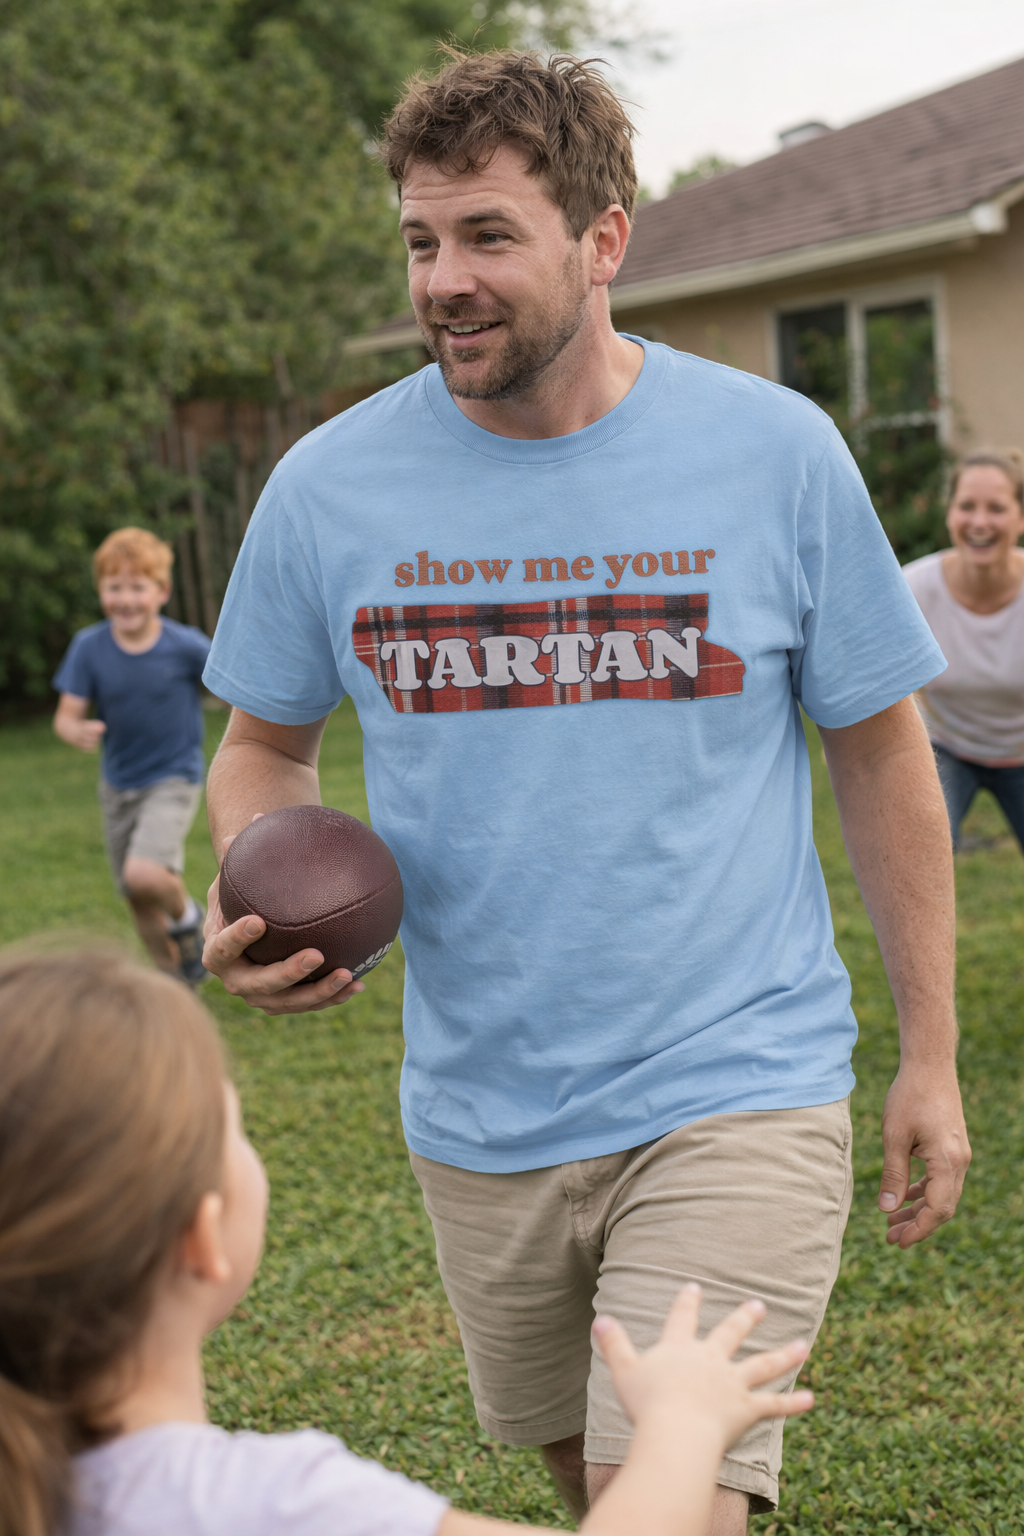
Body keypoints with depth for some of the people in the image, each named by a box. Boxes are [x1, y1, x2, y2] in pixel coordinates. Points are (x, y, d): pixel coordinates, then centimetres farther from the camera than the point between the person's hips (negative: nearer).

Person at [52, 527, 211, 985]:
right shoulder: (89, 647, -12)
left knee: (143, 874, -27)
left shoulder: (185, 646, -18)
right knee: (138, 900, 12)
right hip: (119, 784, 4)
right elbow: (66, 715, -12)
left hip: (174, 779, -4)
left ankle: (186, 913, 6)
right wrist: (77, 732, -34)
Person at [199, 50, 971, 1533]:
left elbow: (881, 749, 1)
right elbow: (265, 745, 9)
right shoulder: (330, 484, -5)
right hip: (480, 1116, 3)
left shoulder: (776, 452, -9)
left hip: (733, 1093, -3)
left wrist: (931, 1053, 3)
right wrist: (250, 901, -13)